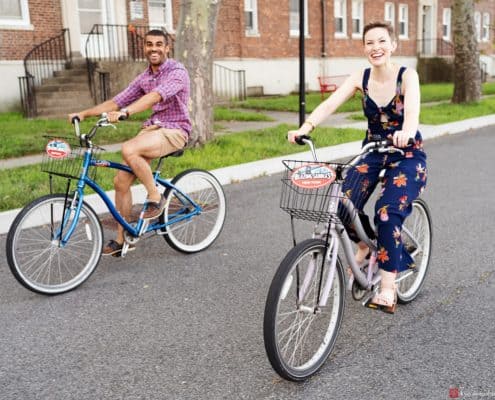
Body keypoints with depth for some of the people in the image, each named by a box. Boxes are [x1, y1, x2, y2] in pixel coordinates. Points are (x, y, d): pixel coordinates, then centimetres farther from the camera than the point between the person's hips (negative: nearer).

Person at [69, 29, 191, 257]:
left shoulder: (177, 72, -10)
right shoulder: (144, 78, 13)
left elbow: (156, 96, -29)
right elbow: (117, 101, 9)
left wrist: (125, 112, -43)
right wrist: (84, 113, -4)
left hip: (174, 130, -7)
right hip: (152, 128, 7)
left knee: (129, 150, -33)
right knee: (121, 181, -2)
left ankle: (155, 197, -12)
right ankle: (121, 239, 11)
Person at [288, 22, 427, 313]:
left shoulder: (407, 76, -14)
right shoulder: (361, 78, -5)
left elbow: (412, 110, -33)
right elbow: (330, 104, -20)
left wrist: (406, 132, -56)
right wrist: (306, 126, -38)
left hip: (407, 155, -3)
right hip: (372, 151, 4)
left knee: (387, 213, -24)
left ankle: (388, 289, -13)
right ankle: (364, 245, 15)